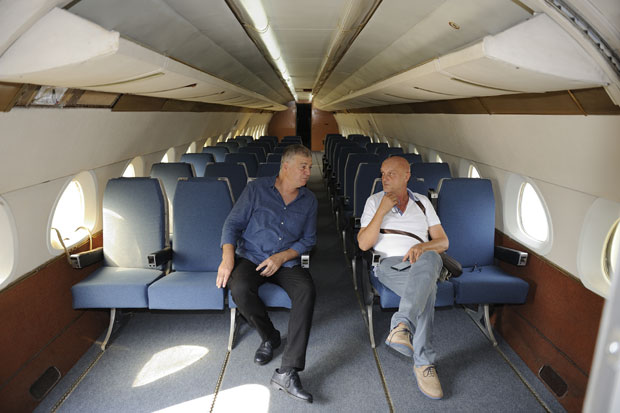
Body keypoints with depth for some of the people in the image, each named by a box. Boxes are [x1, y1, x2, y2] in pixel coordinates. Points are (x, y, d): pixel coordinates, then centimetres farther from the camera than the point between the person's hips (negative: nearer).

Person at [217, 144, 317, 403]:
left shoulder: (309, 200, 10)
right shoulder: (256, 189, 2)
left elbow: (308, 239, 9)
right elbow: (233, 224, 0)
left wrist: (282, 257, -9)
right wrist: (228, 258, -17)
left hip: (286, 262, 2)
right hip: (250, 257, -1)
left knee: (306, 289, -30)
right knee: (240, 289, -33)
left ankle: (288, 372, -30)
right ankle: (269, 336, -1)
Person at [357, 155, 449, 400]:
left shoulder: (422, 202, 17)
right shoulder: (374, 201, 11)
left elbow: (443, 242, 12)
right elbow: (363, 244, -1)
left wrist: (423, 246, -12)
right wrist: (382, 210, -9)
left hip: (421, 262, 2)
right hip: (390, 263, -2)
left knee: (430, 258, -37)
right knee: (426, 287, -35)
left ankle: (402, 325, -43)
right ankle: (423, 363, -34)